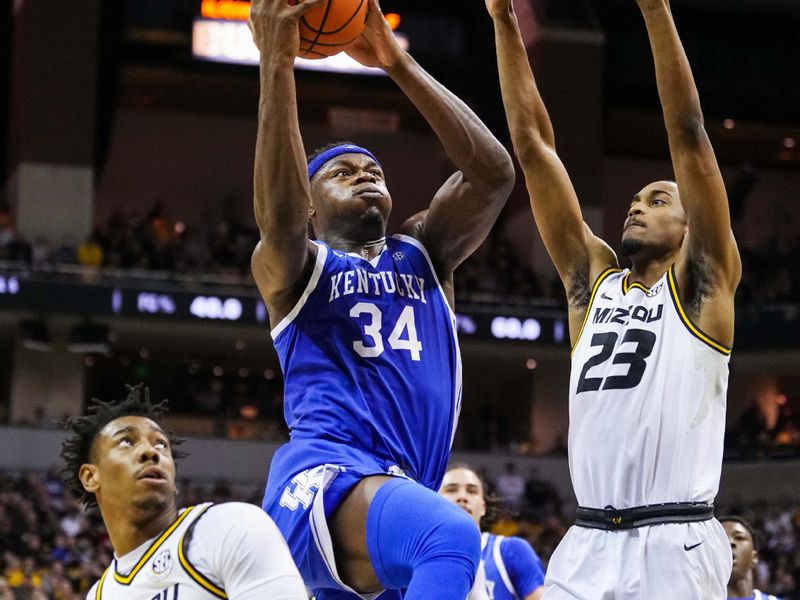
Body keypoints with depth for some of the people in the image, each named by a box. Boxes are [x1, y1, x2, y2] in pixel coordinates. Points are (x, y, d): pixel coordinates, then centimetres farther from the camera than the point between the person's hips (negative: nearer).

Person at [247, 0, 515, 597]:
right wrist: (276, 62, -20)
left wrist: (398, 63, 0)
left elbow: (493, 172, 6)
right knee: (451, 536, -37)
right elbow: (279, 214, -14)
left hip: (398, 492, 6)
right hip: (322, 481, -6)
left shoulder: (423, 254, 24)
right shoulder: (292, 270, 12)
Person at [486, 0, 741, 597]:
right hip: (588, 545, 4)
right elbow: (533, 145, 14)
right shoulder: (592, 276, 17)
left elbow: (688, 136, -3)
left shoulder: (703, 280, 6)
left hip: (675, 547, -4)